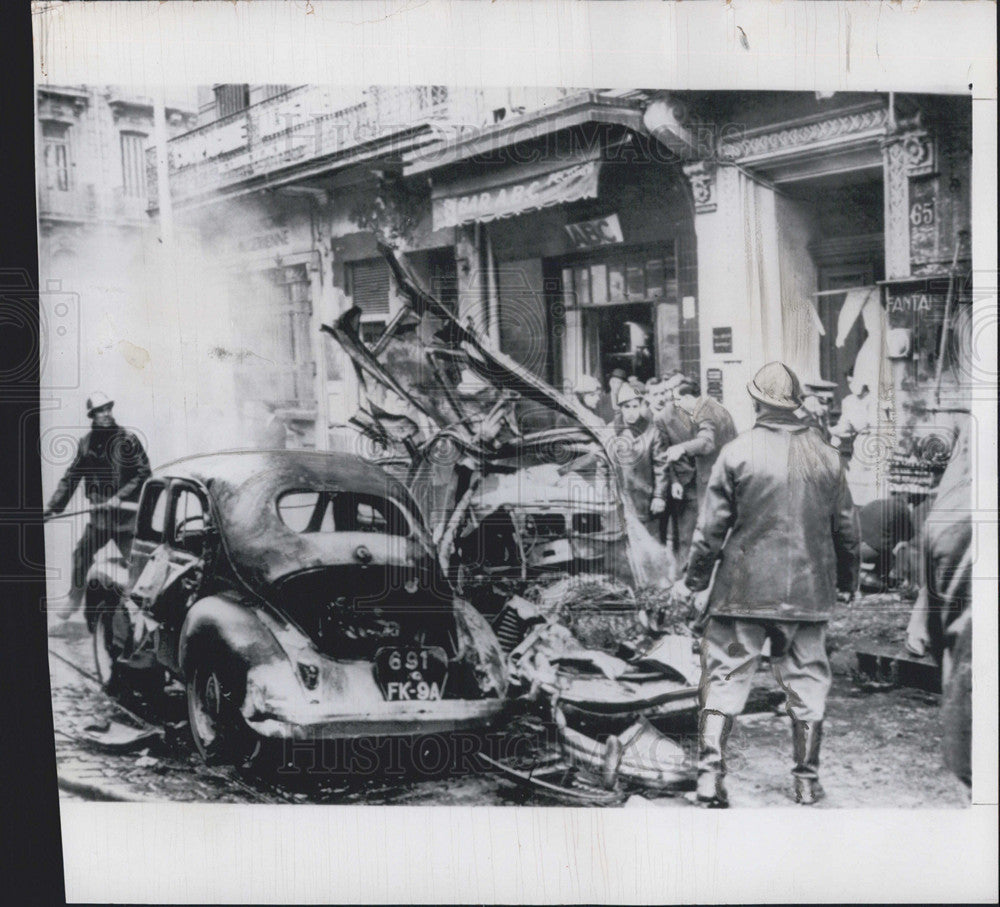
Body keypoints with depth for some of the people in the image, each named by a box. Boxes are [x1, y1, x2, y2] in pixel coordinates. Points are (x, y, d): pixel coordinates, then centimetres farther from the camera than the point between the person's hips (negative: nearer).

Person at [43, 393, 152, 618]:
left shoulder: (127, 439, -6)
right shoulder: (86, 443, 6)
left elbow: (143, 473, -9)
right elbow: (71, 477, 13)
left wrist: (121, 496, -17)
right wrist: (53, 507, 10)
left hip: (126, 514, -4)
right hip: (99, 516, 4)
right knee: (80, 554, 4)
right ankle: (75, 600, 21)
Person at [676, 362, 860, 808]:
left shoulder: (737, 452, -6)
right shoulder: (826, 457, 3)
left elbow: (712, 525, -5)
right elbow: (846, 527, 11)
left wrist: (694, 579, 5)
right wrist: (848, 580, 25)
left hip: (743, 588, -2)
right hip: (808, 590, 2)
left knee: (725, 679, 4)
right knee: (806, 683, 11)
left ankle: (710, 778, 1)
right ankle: (807, 782, 17)